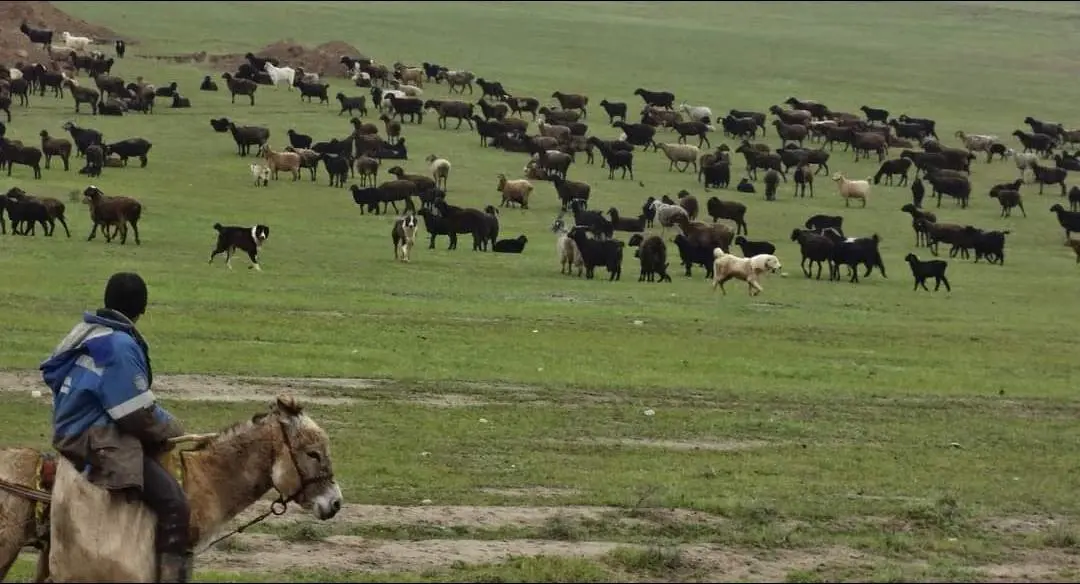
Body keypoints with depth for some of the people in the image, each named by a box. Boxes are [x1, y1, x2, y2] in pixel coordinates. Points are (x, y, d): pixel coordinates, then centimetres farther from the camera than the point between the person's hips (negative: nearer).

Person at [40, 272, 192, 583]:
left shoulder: (87, 332, 9)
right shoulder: (120, 346, -20)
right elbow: (138, 414, -21)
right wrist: (172, 428, -2)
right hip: (98, 442, -11)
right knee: (174, 502, -20)